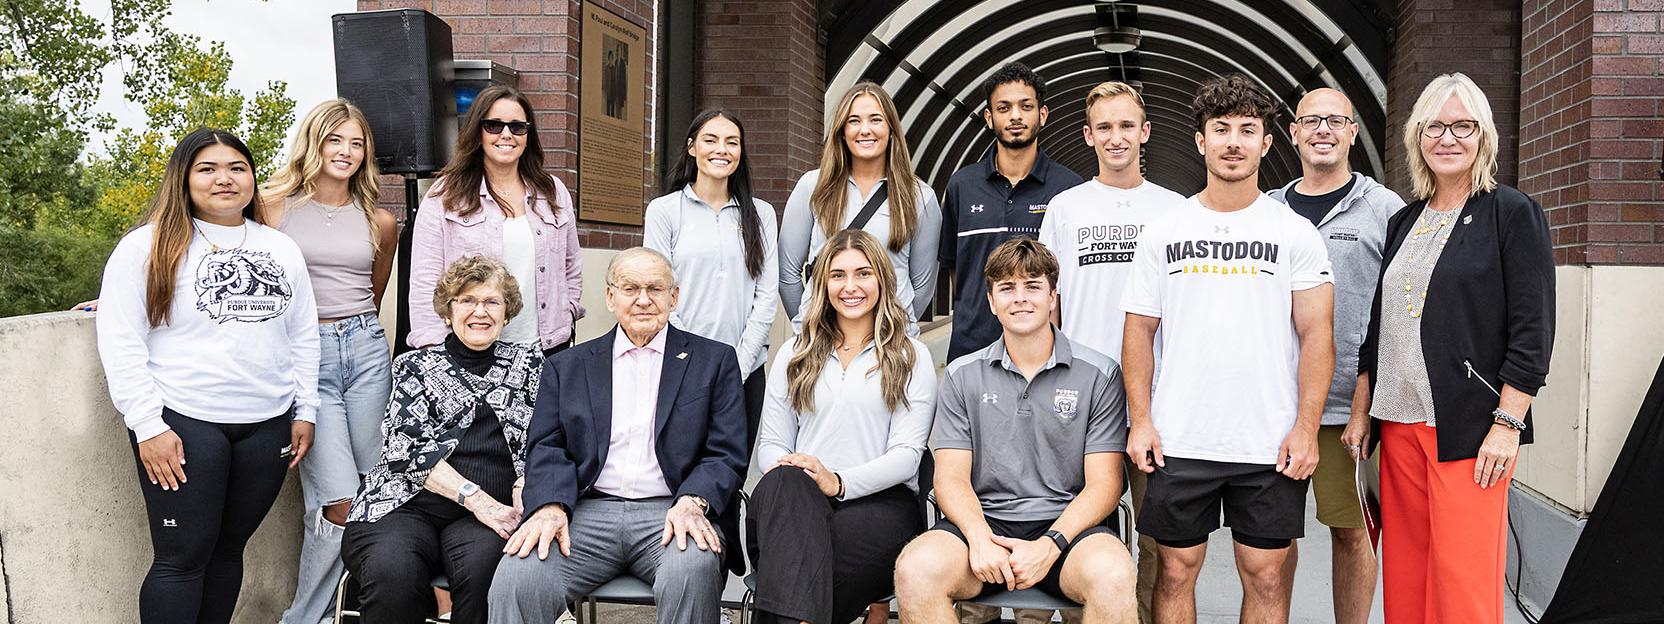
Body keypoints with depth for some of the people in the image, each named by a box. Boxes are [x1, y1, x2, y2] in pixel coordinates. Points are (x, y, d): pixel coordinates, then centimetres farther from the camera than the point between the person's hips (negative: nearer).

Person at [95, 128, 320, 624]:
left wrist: (305, 410, 10)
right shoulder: (146, 247, -2)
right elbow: (120, 342, -7)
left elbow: (304, 336, 16)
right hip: (183, 424, -4)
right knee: (182, 558, -3)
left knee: (228, 547, 10)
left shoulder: (281, 249, 13)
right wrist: (148, 427, -12)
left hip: (267, 426, 4)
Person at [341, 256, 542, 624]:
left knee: (484, 564, -35)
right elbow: (408, 445, 0)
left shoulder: (527, 363, 18)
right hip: (408, 503, 0)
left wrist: (523, 491, -11)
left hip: (491, 511, 0)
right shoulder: (416, 366, 14)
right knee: (392, 572, -33)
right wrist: (473, 495, -13)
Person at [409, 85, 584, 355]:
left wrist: (565, 317, 8)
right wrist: (433, 352, -11)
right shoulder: (444, 198, -2)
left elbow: (572, 268, 19)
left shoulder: (554, 193, 10)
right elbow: (425, 281, -5)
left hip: (547, 345, 3)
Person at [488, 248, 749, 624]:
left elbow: (727, 455, 5)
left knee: (692, 571, -34)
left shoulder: (714, 361, 13)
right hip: (587, 512, 1)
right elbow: (547, 449, 9)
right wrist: (550, 506, -12)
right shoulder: (568, 366, 18)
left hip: (669, 513, 0)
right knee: (517, 579, -29)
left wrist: (692, 502, -15)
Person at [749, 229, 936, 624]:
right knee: (788, 482, -38)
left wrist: (839, 482, -17)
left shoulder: (912, 358, 12)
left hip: (880, 501, -3)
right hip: (796, 503, 3)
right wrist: (784, 469, -11)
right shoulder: (796, 357, 22)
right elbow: (771, 442, 15)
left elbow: (907, 454, 0)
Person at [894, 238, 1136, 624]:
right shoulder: (962, 376, 12)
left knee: (1113, 575, -36)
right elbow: (951, 478, 5)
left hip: (1066, 523, -2)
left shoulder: (1099, 375, 5)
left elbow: (1104, 483, 0)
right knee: (916, 569, -30)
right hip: (984, 521, 2)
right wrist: (980, 537, -16)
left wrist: (1049, 545, -16)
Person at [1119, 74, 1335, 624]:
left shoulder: (1296, 233, 3)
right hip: (1178, 440, 1)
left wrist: (1306, 428, -8)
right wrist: (1141, 419, -1)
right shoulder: (1164, 232, 7)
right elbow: (1139, 331, 8)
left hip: (1271, 446, -1)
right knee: (1176, 570, 7)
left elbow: (1317, 333, 1)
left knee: (1265, 574, 7)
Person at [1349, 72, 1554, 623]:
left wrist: (1507, 424, -13)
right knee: (1403, 575, 8)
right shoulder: (1403, 223, 15)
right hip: (1399, 422, 6)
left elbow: (1532, 329, -8)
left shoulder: (1512, 214, -2)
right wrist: (1361, 410, 14)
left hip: (1469, 427, -6)